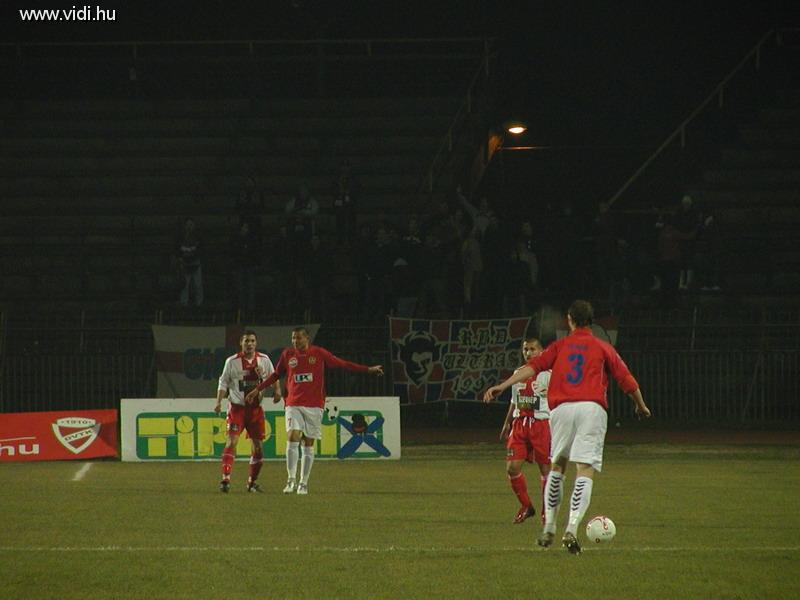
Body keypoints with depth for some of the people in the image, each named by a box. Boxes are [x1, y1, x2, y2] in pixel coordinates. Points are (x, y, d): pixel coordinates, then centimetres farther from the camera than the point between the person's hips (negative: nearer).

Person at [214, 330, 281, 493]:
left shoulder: (264, 360, 3)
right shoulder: (232, 361, -4)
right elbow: (223, 382, 0)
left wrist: (277, 390, 1)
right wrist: (218, 402, -10)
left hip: (256, 408, 3)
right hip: (237, 408, -3)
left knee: (258, 446, 5)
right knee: (231, 442, -17)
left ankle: (252, 482, 20)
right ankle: (225, 479, -21)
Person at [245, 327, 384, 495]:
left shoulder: (319, 353, 1)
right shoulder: (287, 354, 5)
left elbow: (342, 364, 8)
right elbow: (276, 375, 19)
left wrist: (368, 369, 7)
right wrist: (257, 390, 20)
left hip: (314, 405, 0)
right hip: (293, 404, 0)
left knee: (308, 445, 1)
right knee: (292, 440, -15)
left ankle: (303, 483, 7)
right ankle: (291, 480, -13)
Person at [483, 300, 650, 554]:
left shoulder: (559, 346, 16)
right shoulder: (603, 348, 15)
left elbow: (534, 366, 2)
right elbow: (626, 380, 13)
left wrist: (502, 386, -4)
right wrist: (641, 406, 30)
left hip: (561, 408, 2)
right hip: (592, 409, -2)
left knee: (557, 466, 19)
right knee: (586, 471, -6)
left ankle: (548, 527, 18)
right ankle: (572, 529, -21)